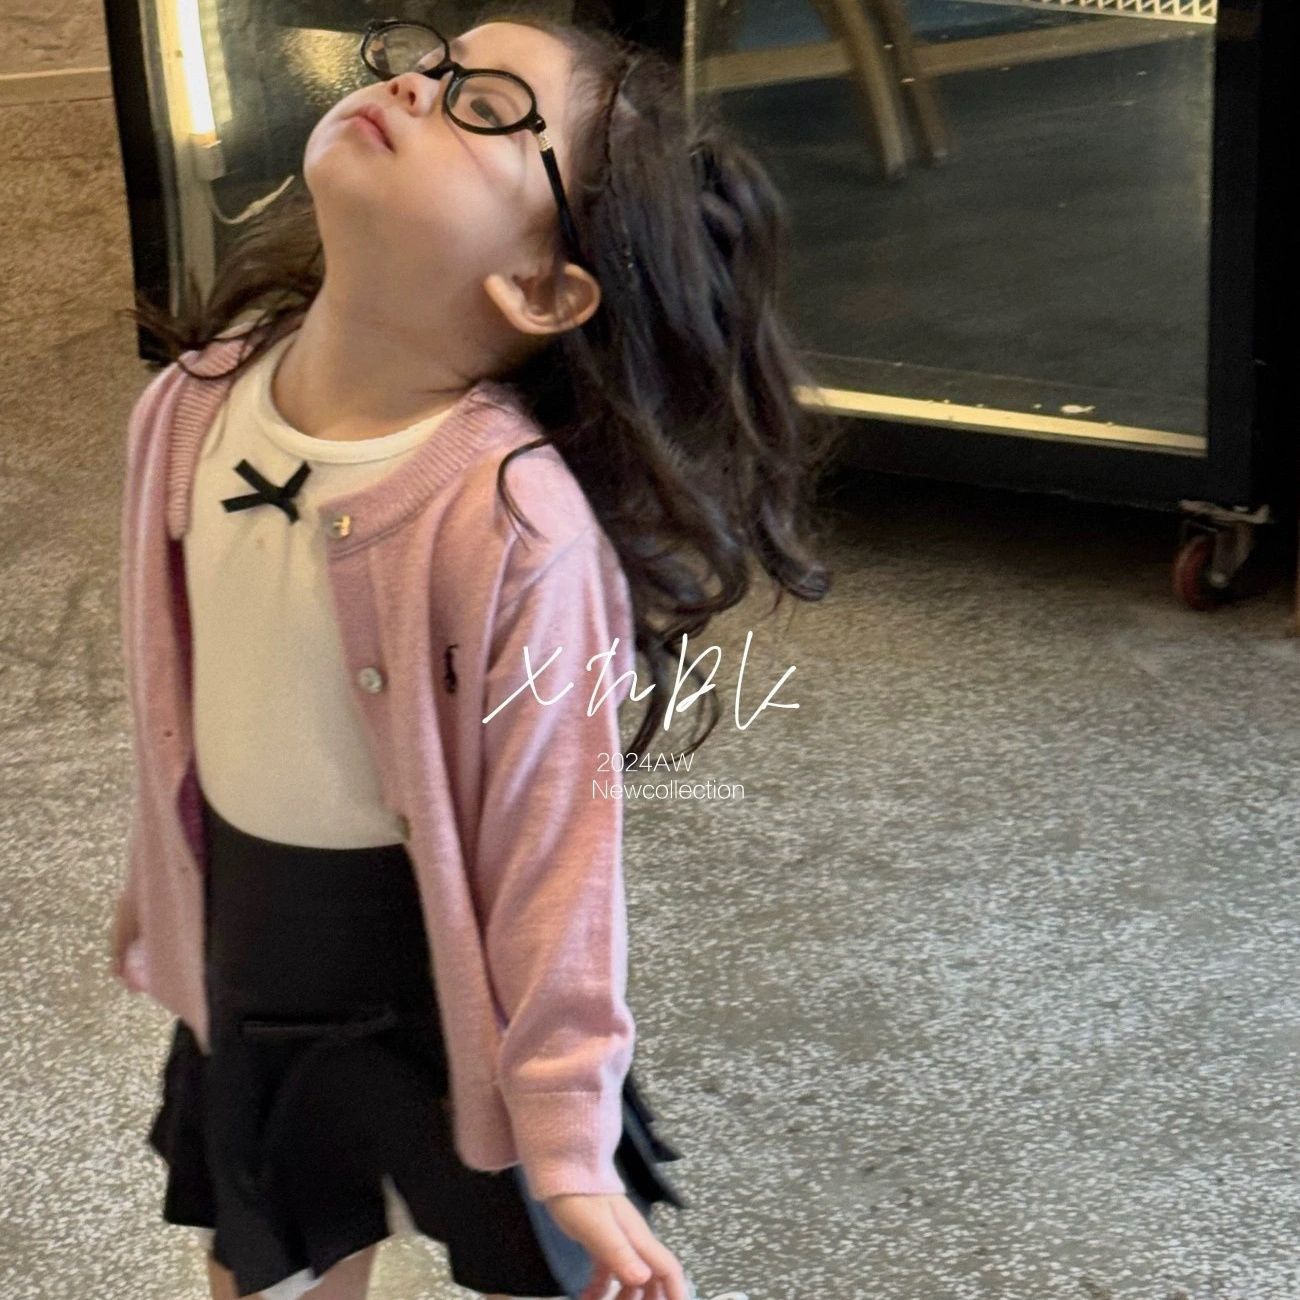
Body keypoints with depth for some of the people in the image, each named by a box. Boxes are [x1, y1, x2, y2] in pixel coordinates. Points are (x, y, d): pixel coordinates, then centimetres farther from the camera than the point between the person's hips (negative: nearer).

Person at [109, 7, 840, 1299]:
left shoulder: (514, 520, -29)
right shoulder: (201, 401, -11)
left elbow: (552, 850, -22)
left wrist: (567, 1147, -16)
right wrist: (161, 892, 17)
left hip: (445, 989, -5)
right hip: (243, 963, 6)